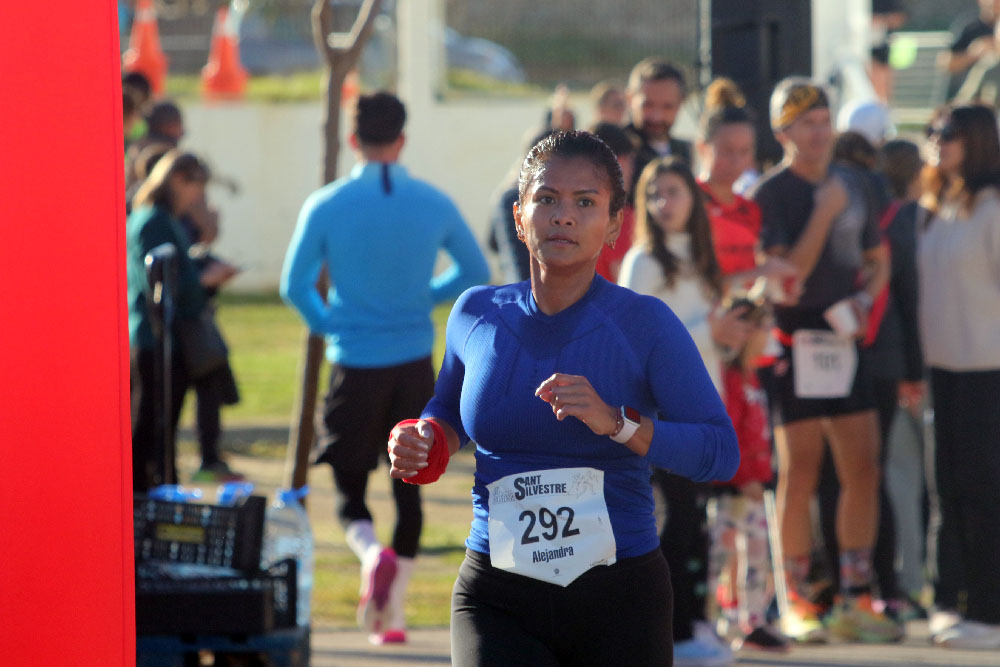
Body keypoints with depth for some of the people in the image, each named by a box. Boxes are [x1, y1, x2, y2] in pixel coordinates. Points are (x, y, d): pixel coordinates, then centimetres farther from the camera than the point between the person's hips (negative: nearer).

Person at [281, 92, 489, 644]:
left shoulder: (326, 206, -6)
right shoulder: (434, 204, -1)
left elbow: (295, 285, -3)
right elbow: (476, 272, 11)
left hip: (354, 367, -2)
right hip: (414, 365, 2)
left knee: (349, 490, 7)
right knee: (408, 485, 12)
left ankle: (372, 554, -25)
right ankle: (392, 612, 10)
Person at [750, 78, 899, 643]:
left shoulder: (854, 185, 11)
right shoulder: (771, 193, -8)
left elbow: (878, 257, 20)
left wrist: (866, 298, 0)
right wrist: (824, 214, -20)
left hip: (847, 339, 6)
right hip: (796, 344, -6)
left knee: (863, 469, 4)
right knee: (800, 470, -2)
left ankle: (856, 598, 11)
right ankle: (797, 602, 6)